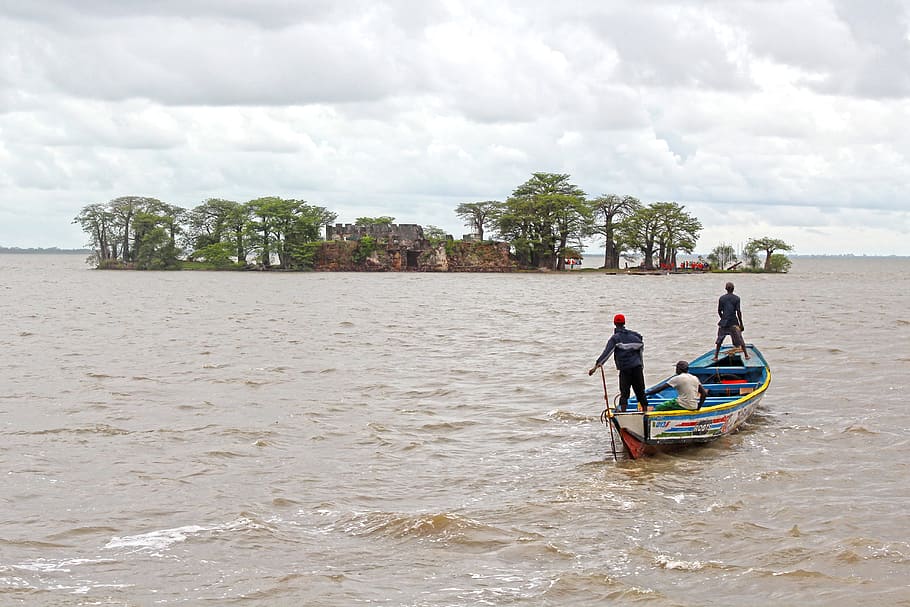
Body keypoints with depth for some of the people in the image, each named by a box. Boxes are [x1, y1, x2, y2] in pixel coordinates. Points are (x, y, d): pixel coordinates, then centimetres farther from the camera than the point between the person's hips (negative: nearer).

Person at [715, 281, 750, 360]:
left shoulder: (721, 298, 2)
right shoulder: (736, 298, -5)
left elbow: (719, 311, 6)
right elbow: (738, 311, -8)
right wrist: (741, 324, -3)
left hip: (723, 322, 2)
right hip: (733, 322, -2)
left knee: (719, 340, 12)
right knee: (740, 340, 7)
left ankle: (716, 357, 11)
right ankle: (746, 355, 9)